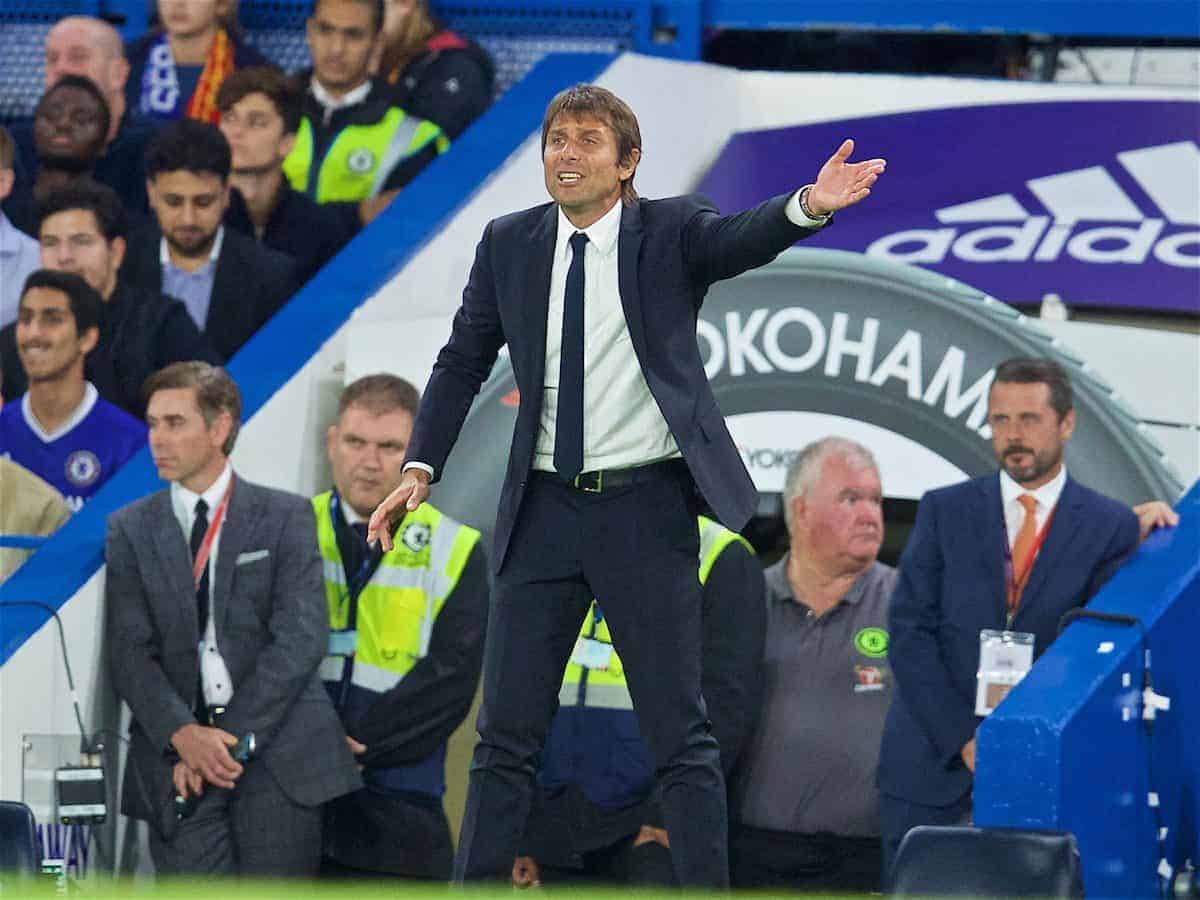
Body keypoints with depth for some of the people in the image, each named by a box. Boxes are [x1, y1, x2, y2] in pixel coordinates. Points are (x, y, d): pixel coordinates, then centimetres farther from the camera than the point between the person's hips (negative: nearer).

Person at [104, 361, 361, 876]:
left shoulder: (285, 517, 5)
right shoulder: (130, 529, 11)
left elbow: (301, 638, -4)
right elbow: (129, 651, 3)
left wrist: (232, 738, -12)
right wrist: (182, 734, -14)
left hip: (278, 751, -1)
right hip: (178, 755, 1)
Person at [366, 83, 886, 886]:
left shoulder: (670, 231, -4)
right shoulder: (510, 245, 5)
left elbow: (741, 239, -25)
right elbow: (464, 361, 13)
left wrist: (808, 207, -46)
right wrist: (421, 468, 3)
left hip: (646, 510, -3)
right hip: (546, 511, 3)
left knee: (680, 732, 0)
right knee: (508, 730, 7)